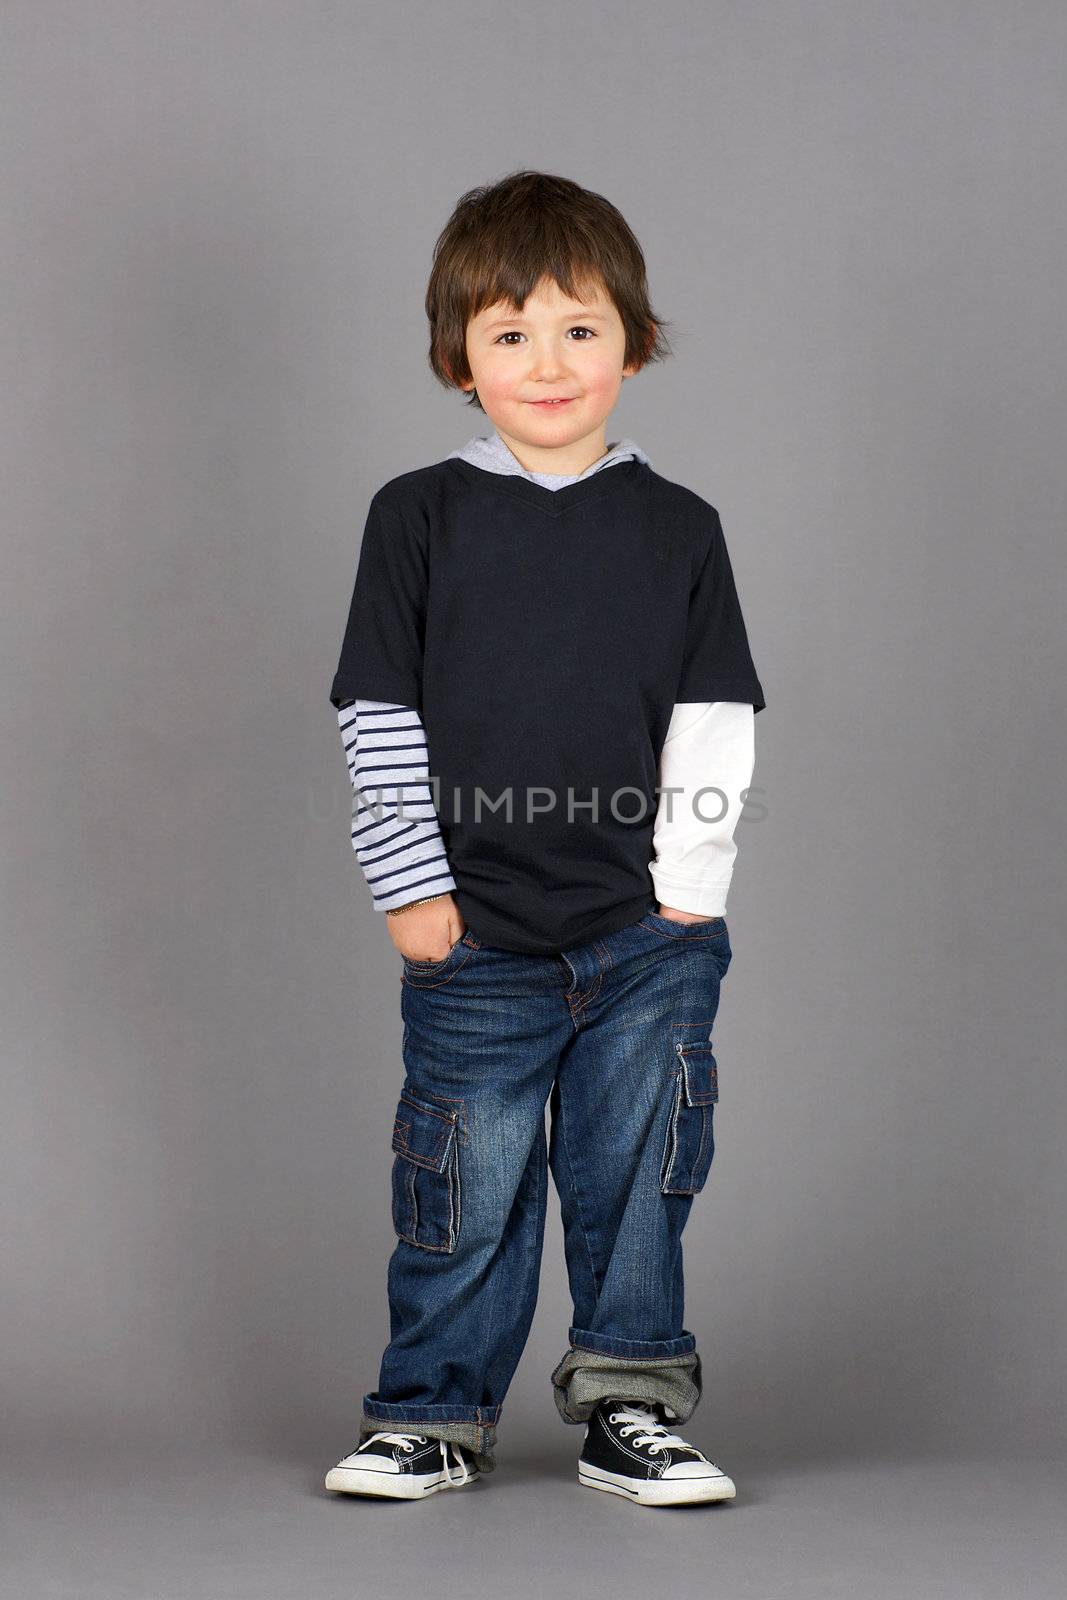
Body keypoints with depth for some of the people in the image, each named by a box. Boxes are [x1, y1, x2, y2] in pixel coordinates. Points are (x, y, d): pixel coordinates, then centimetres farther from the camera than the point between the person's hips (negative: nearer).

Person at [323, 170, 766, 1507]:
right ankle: (434, 1415, 20)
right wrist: (412, 888, -3)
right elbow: (377, 718, 1)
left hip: (648, 939, 1)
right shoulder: (418, 516, 2)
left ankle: (630, 1405, 19)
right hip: (476, 941, -1)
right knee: (469, 1189, 4)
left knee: (635, 1178, 5)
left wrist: (689, 881, -3)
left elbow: (714, 722, 5)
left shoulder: (680, 528, 5)